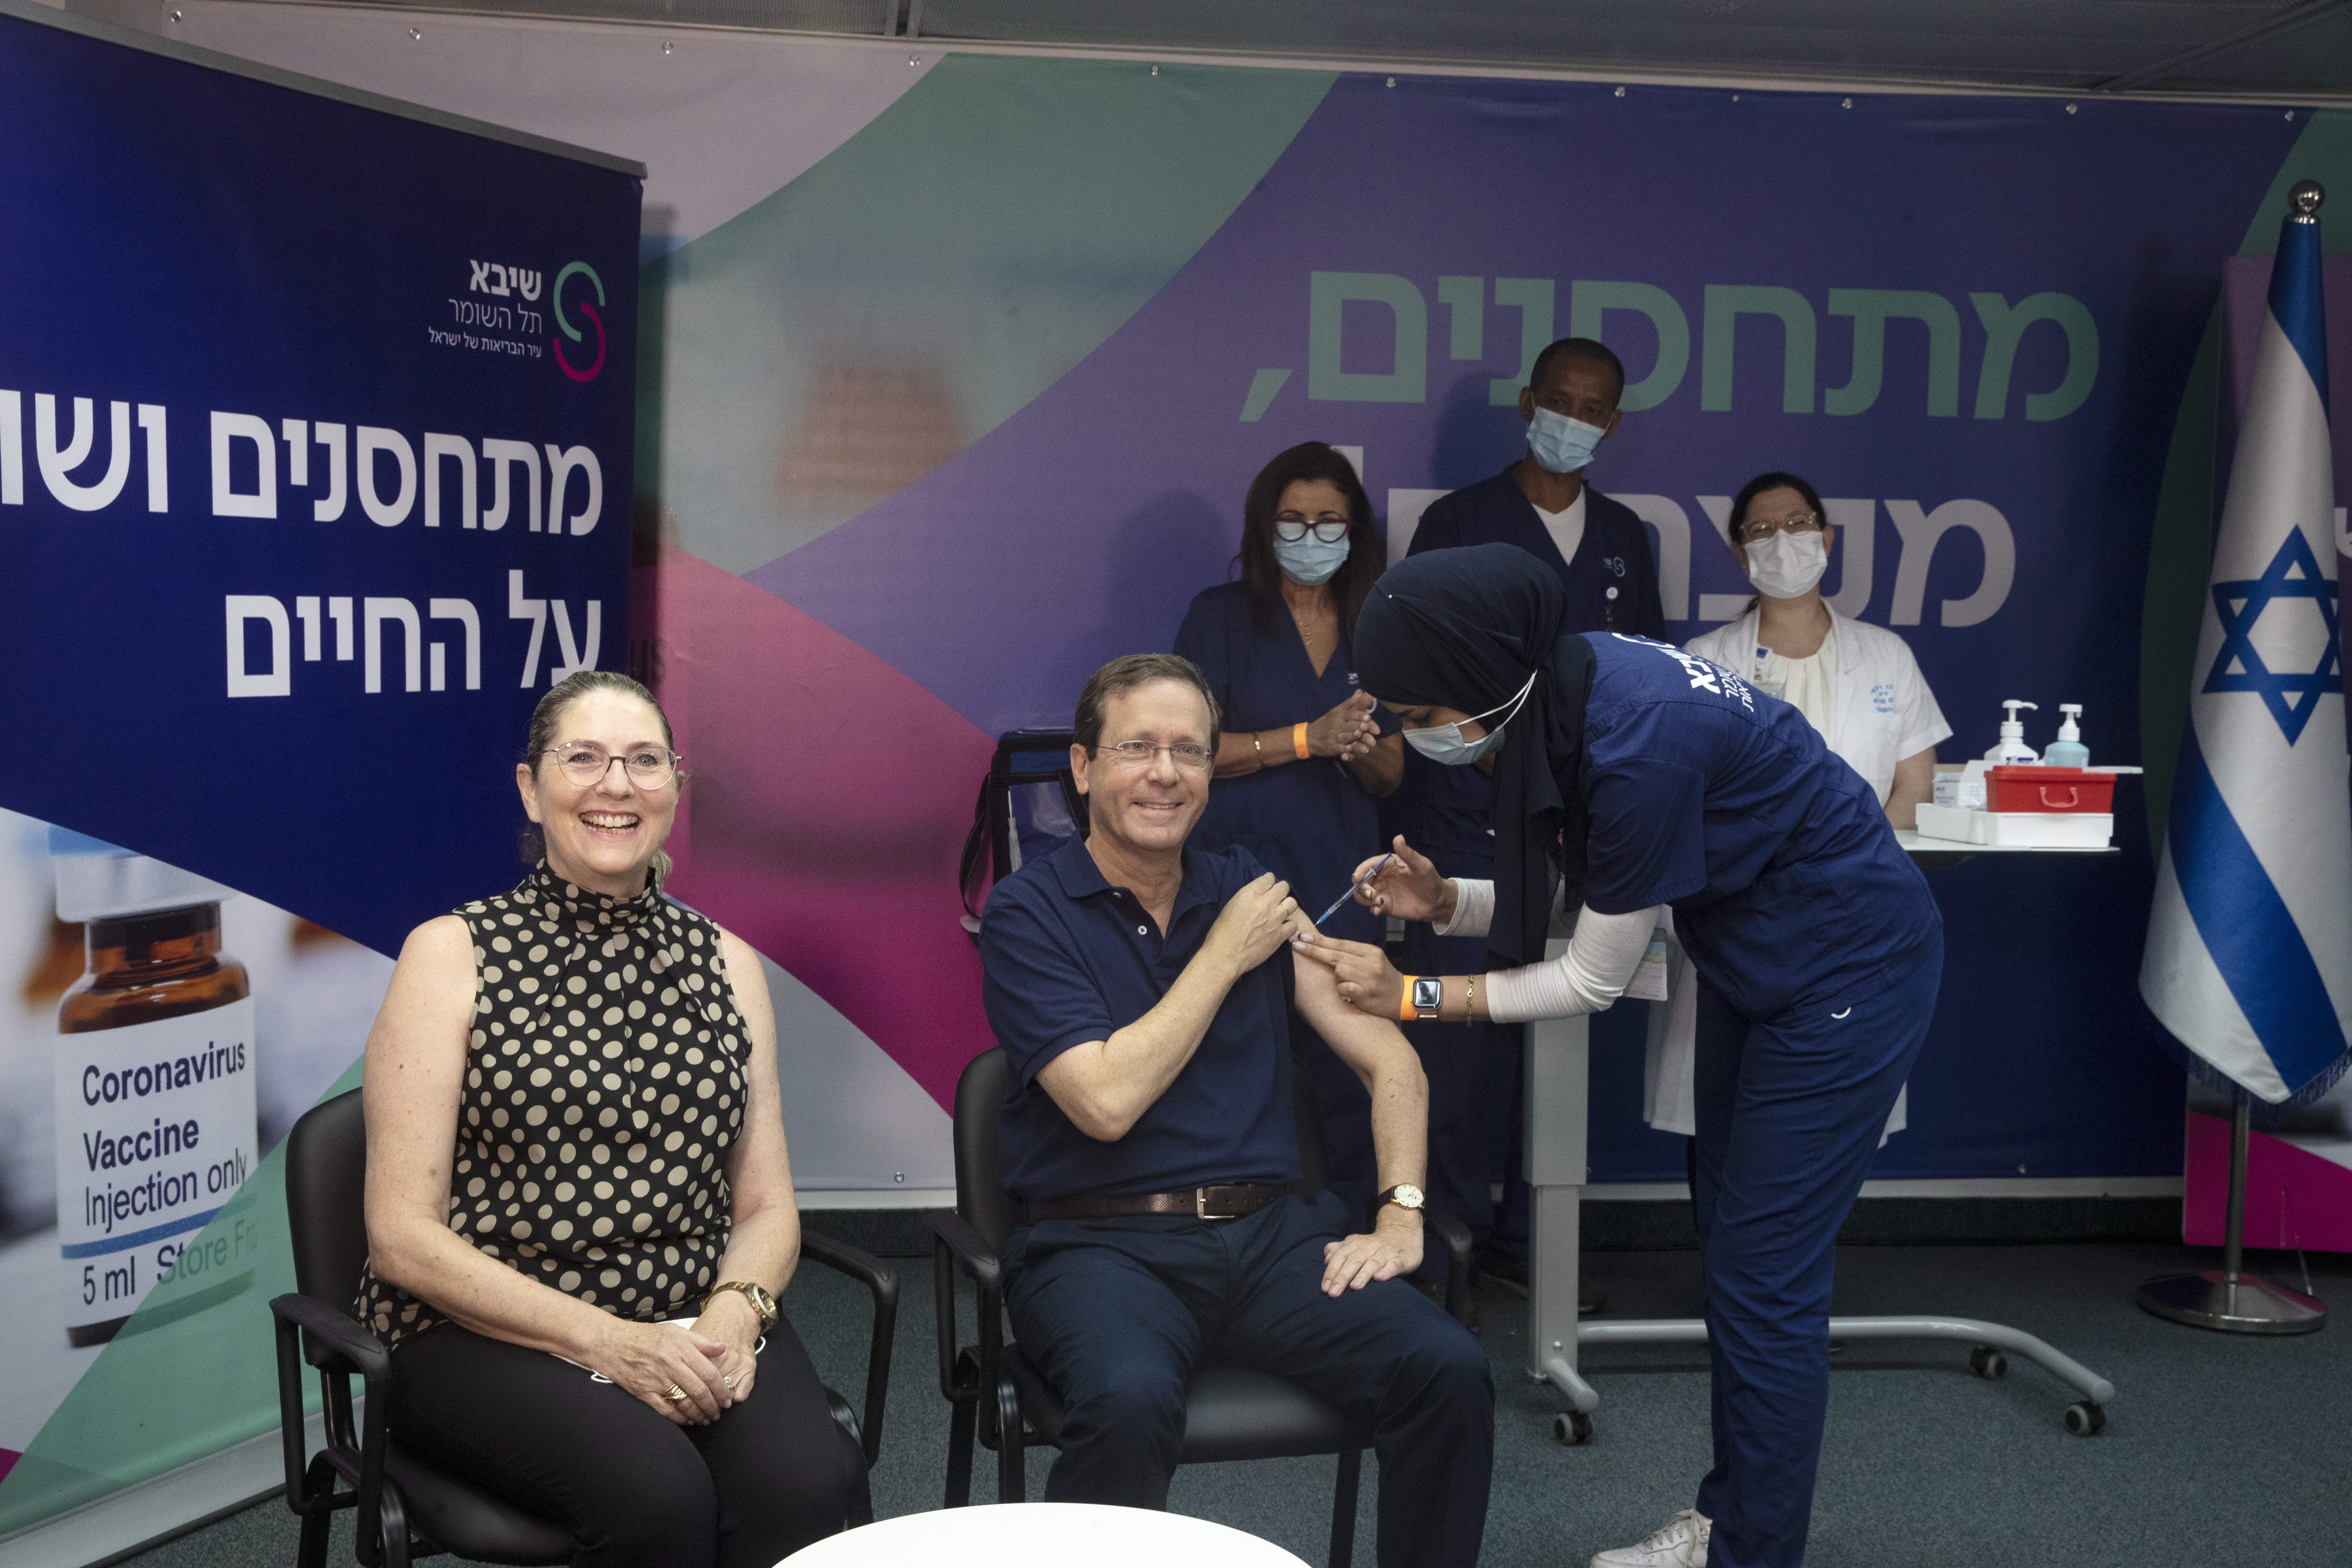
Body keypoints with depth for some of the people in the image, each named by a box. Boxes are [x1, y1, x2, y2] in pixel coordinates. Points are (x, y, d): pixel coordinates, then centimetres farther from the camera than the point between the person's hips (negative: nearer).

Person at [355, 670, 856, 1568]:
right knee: (658, 1493, -32)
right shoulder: (452, 954, 0)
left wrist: (737, 1309, -11)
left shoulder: (725, 964, 11)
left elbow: (767, 1207, 12)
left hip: (695, 1326, 3)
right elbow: (404, 1238, -5)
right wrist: (604, 1340, -16)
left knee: (806, 1481, -28)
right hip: (489, 1334, -3)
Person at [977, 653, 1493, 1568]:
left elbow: (1387, 1056, 11)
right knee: (1129, 1401, -35)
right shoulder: (1027, 914, 0)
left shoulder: (1250, 893, 13)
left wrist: (1400, 1217, -2)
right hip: (1102, 1242, -3)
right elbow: (1108, 1100, -13)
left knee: (1449, 1371, -21)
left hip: (1268, 1230, 4)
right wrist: (1224, 957, -5)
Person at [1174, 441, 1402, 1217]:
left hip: (1341, 877, 4)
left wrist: (1364, 749, -6)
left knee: (1344, 1060, -4)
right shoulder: (1221, 614, 5)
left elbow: (1393, 776, 17)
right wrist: (1310, 738, -12)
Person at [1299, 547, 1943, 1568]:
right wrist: (1444, 901, -14)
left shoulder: (1639, 745, -34)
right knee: (1730, 1246, 16)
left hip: (1847, 970, -9)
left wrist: (1411, 995, -18)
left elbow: (1592, 981, -22)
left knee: (1765, 1276, -3)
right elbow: (1572, 895, 3)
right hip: (1750, 963, 9)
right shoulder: (1554, 692, -9)